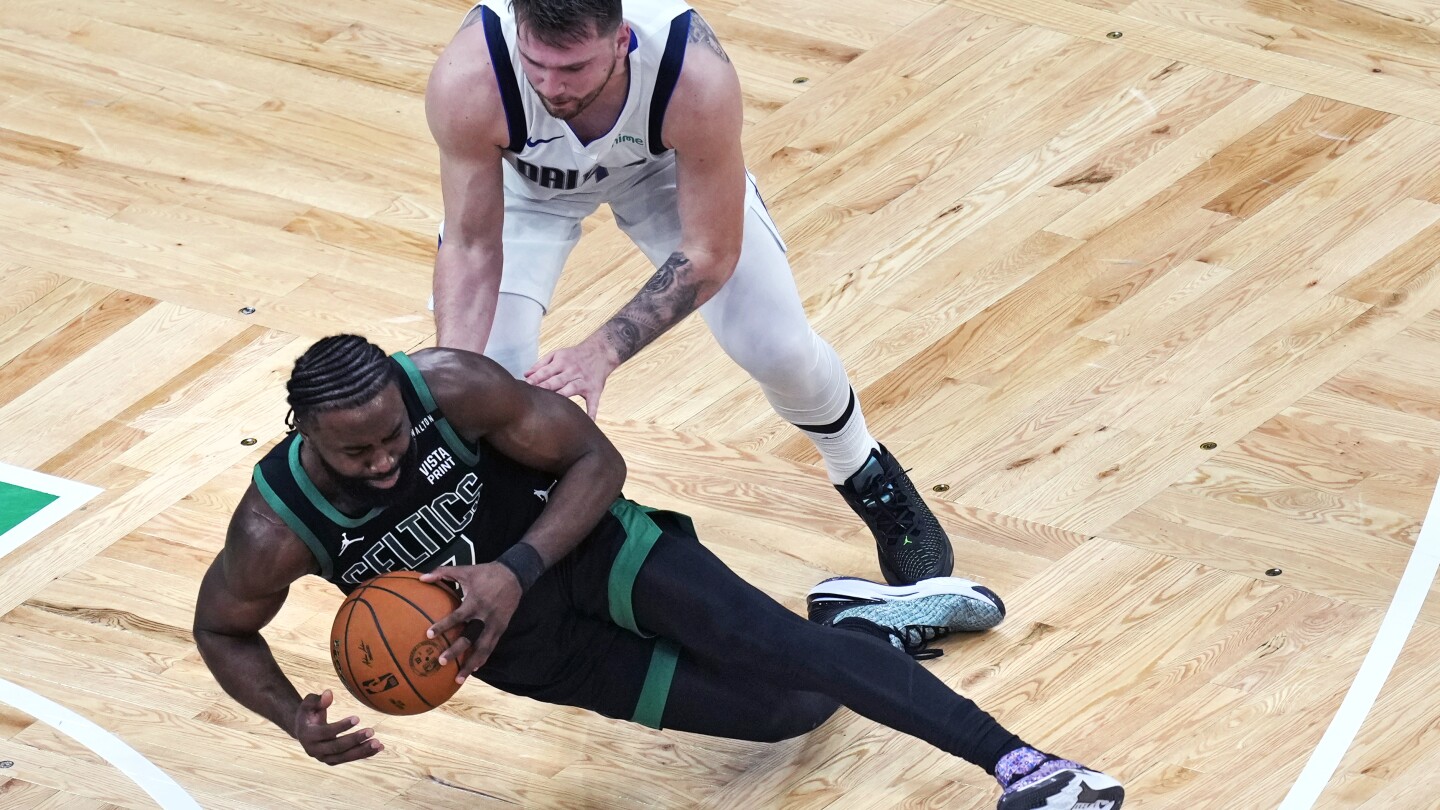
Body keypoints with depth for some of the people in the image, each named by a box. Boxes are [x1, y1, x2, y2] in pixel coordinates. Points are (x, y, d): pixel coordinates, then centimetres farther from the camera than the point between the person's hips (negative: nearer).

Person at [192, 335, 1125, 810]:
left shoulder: (450, 386, -29)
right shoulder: (277, 528, -27)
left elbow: (596, 460, -17)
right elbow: (222, 629, -6)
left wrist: (517, 569, -33)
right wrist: (297, 721, -24)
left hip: (584, 541, -1)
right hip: (522, 647, 1)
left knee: (770, 648, -27)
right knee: (787, 709, -8)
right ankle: (870, 621, 23)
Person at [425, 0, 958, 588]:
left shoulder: (698, 79, -43)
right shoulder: (467, 82, -42)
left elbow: (710, 253, -30)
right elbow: (471, 248, -28)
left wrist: (603, 351, -41)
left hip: (665, 163, 0)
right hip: (523, 177, 0)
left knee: (778, 346, -2)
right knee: (491, 364, -18)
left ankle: (868, 477, 31)